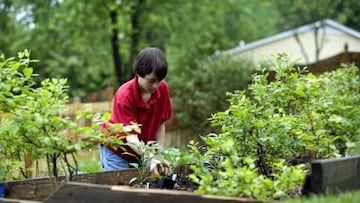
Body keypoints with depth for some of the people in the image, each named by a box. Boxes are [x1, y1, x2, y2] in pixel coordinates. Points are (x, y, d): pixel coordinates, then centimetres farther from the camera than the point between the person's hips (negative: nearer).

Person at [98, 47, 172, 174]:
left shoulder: (163, 89, -12)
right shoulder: (124, 95, -27)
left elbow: (160, 123, -3)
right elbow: (130, 135, -33)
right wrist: (151, 159, -46)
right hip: (115, 149, -4)